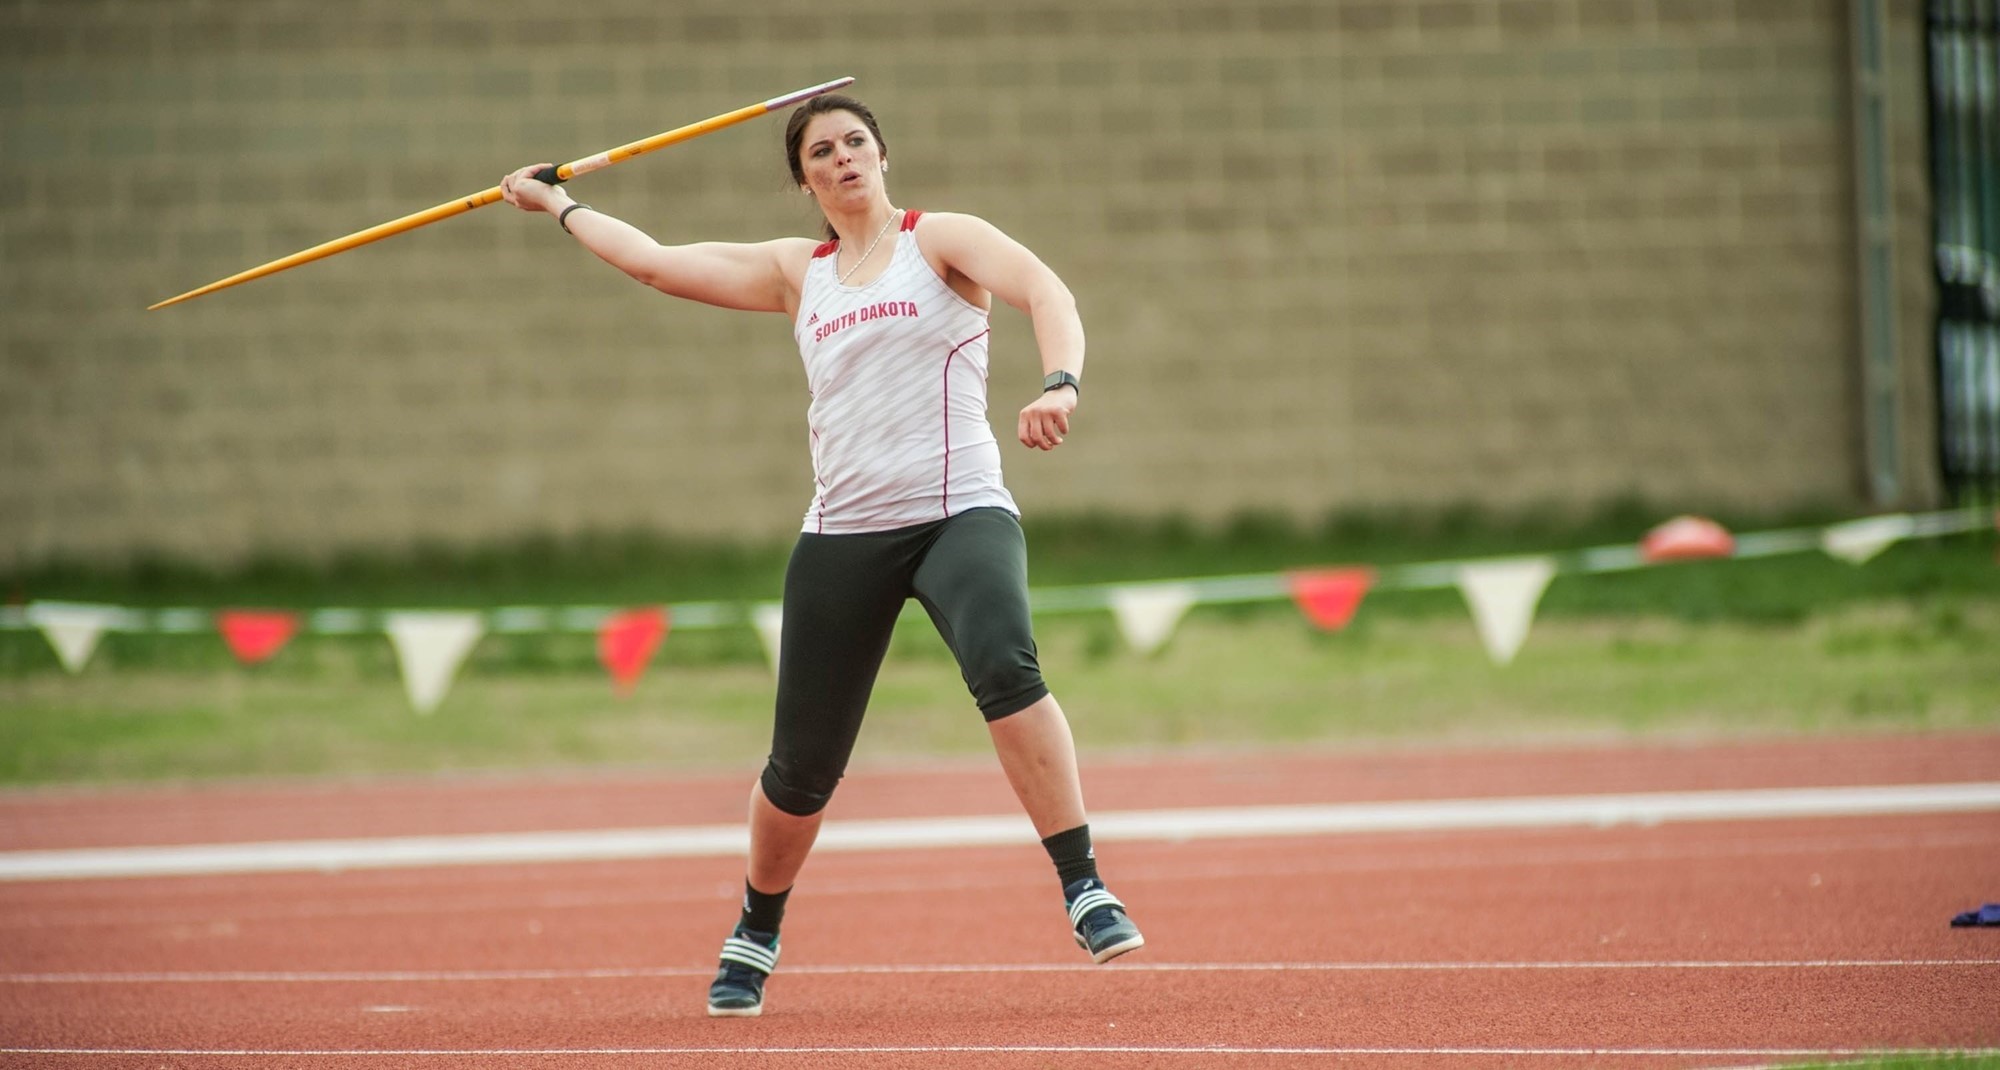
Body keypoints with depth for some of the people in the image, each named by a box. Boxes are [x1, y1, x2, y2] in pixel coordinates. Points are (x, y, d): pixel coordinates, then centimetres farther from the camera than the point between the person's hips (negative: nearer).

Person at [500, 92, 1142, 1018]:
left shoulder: (941, 239, 4)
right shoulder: (798, 272, 16)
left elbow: (1046, 292, -12)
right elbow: (654, 261, 21)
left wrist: (1060, 385, -31)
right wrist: (559, 207, 31)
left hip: (962, 514, -4)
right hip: (844, 536, 4)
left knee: (1005, 669, -33)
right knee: (802, 767, 6)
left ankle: (1085, 890, -30)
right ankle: (755, 936, 32)